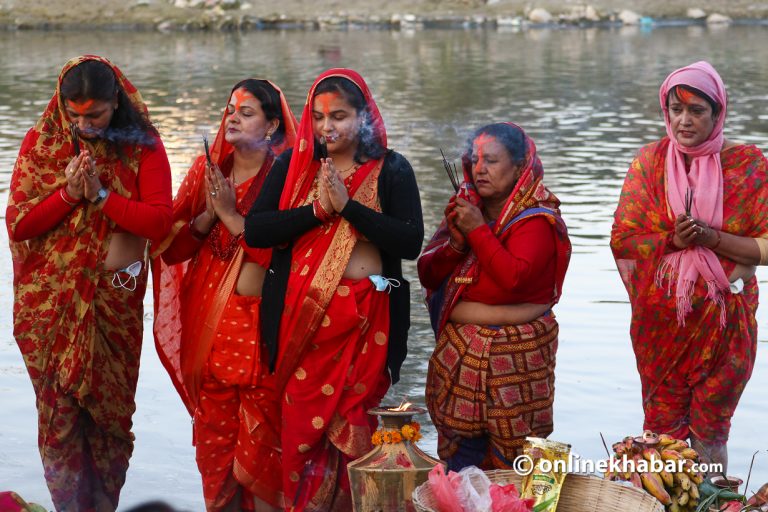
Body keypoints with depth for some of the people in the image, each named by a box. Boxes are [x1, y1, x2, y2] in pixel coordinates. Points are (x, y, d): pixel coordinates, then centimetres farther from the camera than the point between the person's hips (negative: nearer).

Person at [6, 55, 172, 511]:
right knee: (59, 408, 3)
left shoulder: (142, 145, -3)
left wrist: (102, 195, -18)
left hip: (116, 299, 0)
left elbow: (160, 221, -11)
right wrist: (68, 194, -16)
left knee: (110, 408, 7)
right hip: (51, 302, 0)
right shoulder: (40, 143, 0)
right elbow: (17, 224, -4)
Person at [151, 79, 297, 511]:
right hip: (208, 322, 4)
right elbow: (172, 248, 7)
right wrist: (207, 216, -8)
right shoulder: (207, 170, 9)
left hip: (260, 323, -4)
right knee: (214, 432, 7)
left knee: (261, 436, -3)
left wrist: (230, 214, -14)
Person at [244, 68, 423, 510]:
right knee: (302, 428, 3)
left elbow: (411, 242, -11)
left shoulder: (391, 169, 1)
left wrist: (348, 206, -16)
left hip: (365, 317, -2)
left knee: (355, 429, 3)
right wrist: (315, 210, -14)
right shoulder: (294, 164, 6)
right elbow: (255, 230, -4)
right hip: (302, 314, 2)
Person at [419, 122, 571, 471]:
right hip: (458, 350, 6)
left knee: (511, 455, -1)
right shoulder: (464, 207, 10)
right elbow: (427, 273, 8)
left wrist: (479, 231, -18)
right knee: (459, 455, 8)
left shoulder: (535, 220, -8)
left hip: (514, 356, -5)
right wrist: (455, 244, -10)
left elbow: (515, 278, -25)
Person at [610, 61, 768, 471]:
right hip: (660, 322, 1)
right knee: (661, 431, 10)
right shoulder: (650, 160, -1)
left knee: (709, 436, 7)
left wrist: (712, 237, -21)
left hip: (724, 321, -1)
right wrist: (673, 240, -18)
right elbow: (622, 240, -2)